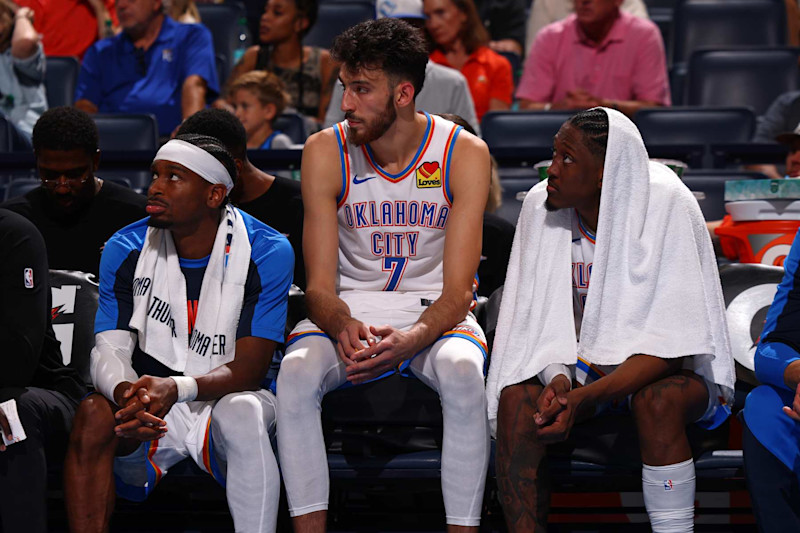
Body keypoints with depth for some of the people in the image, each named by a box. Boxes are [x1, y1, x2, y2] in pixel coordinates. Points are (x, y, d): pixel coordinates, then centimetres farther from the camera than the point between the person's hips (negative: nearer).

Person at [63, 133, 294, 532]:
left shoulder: (266, 252, -10)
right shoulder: (126, 249, -1)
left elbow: (248, 371, -14)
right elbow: (109, 349, -6)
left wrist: (178, 388, -35)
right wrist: (126, 393, -32)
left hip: (224, 398, -2)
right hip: (150, 405, 2)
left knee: (242, 413, -37)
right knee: (93, 414, -30)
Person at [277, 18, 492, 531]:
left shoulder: (464, 153, -10)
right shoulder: (326, 152, -6)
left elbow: (457, 290, -12)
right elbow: (320, 286, -7)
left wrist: (410, 339, -33)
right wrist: (343, 327, -31)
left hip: (434, 311, -1)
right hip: (350, 309, 1)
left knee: (463, 374, -35)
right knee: (296, 374, -30)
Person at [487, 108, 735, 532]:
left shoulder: (668, 207, -21)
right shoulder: (541, 206, -8)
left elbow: (671, 342, -23)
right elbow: (539, 317, -3)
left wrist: (582, 397, -33)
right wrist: (558, 380, -25)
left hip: (670, 369, -4)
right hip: (582, 362, 4)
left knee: (656, 400, -37)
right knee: (516, 399, -25)